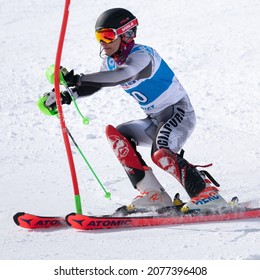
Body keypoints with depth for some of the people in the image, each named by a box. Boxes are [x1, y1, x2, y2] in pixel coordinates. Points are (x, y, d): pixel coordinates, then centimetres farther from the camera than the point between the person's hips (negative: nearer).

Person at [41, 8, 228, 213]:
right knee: (115, 134, -6)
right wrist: (67, 96, -1)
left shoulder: (141, 55, -23)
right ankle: (154, 195, -11)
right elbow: (95, 84, 18)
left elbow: (120, 76, -42)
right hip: (155, 120, 9)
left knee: (161, 154, -31)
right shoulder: (111, 61, 4)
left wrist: (77, 79, -48)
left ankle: (209, 196, -23)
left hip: (179, 113, -9)